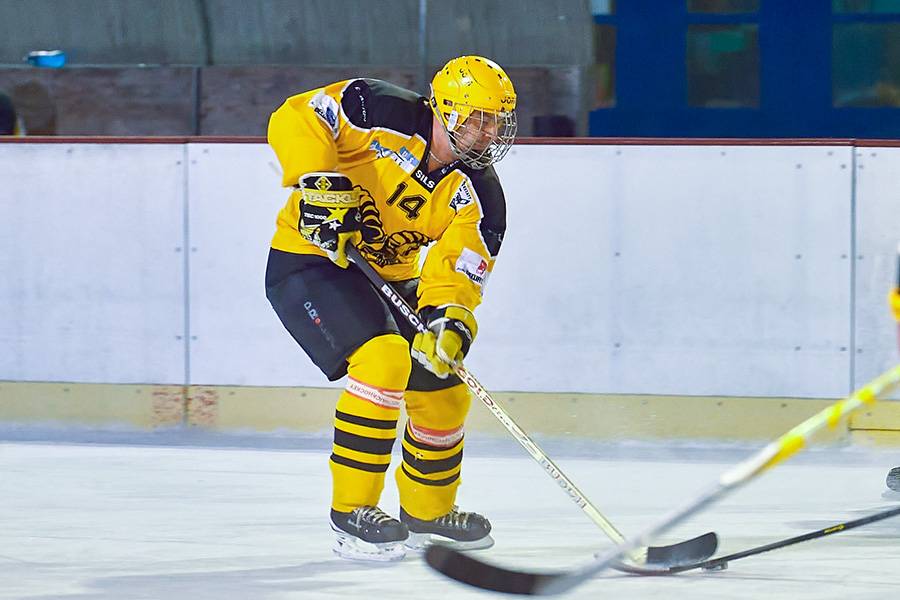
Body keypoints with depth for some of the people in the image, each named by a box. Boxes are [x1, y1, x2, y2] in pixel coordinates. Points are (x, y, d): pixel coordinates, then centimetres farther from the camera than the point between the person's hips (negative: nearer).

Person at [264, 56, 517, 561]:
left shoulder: (479, 194, -6)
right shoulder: (384, 114, -20)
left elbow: (457, 268, -15)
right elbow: (297, 117, -20)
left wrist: (449, 318, -35)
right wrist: (319, 183, -32)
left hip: (389, 277, 7)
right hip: (309, 259, -7)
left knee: (445, 392, 10)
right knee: (384, 357, -29)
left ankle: (428, 510, 36)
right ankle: (353, 507, -20)